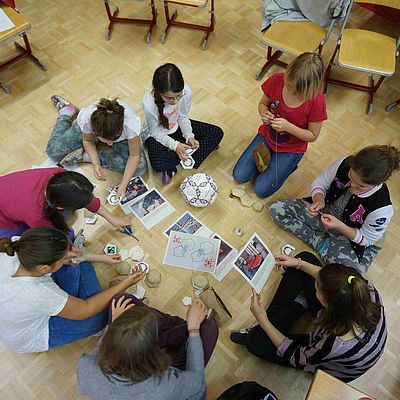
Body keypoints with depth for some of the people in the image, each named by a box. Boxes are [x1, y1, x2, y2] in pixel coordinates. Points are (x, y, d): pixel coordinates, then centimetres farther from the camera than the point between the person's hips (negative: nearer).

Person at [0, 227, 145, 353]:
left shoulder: (14, 247, -30)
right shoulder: (38, 294, -45)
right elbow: (85, 310, -26)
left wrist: (101, 257, -9)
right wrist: (125, 284, -21)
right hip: (30, 339, -5)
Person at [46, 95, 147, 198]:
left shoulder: (130, 124, -43)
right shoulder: (87, 118, -38)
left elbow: (134, 156, -30)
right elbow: (88, 141, -15)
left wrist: (123, 186, -34)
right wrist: (96, 164, -31)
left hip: (121, 139, -1)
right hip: (89, 132, 1)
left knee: (140, 166, -24)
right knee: (54, 150, -2)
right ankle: (66, 113, 24)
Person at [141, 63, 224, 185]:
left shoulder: (186, 91, -26)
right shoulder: (149, 103, -34)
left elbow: (183, 117, -7)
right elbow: (155, 132, -18)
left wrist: (189, 137, -22)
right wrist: (174, 145, -30)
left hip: (177, 127, 5)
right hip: (157, 134, -4)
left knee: (217, 133, -7)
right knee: (159, 165, -34)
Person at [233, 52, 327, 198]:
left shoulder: (317, 101, -27)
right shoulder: (277, 80, -20)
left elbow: (312, 136, -16)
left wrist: (288, 126, -32)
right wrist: (264, 114, -26)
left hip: (291, 148, -3)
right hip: (267, 135, 4)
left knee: (261, 190, -8)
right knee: (239, 176, -2)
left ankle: (288, 163, 13)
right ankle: (268, 158, 18)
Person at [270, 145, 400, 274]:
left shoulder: (382, 208, -32)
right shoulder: (344, 164, -25)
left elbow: (366, 239, -16)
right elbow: (319, 183, -8)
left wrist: (339, 226, -33)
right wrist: (319, 200, -29)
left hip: (351, 237, -4)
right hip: (325, 214, 4)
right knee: (277, 209, -10)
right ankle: (321, 243, -9)